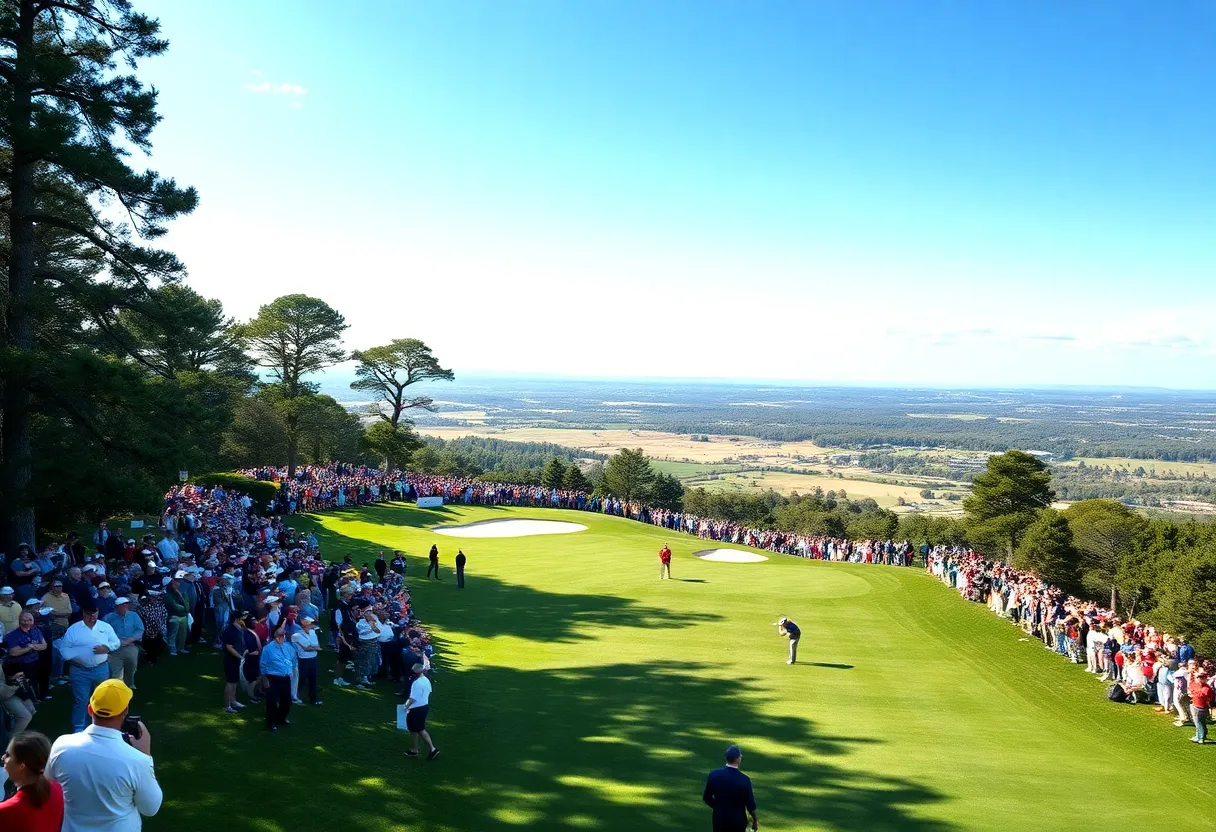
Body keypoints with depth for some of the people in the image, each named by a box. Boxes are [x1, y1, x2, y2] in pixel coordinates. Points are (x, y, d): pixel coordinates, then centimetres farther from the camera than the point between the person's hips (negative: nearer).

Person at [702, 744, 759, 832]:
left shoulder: (714, 774, -11)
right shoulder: (744, 780, -19)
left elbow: (706, 797, -1)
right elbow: (750, 803, -9)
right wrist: (755, 819, 9)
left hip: (719, 818, 2)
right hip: (737, 821, -2)